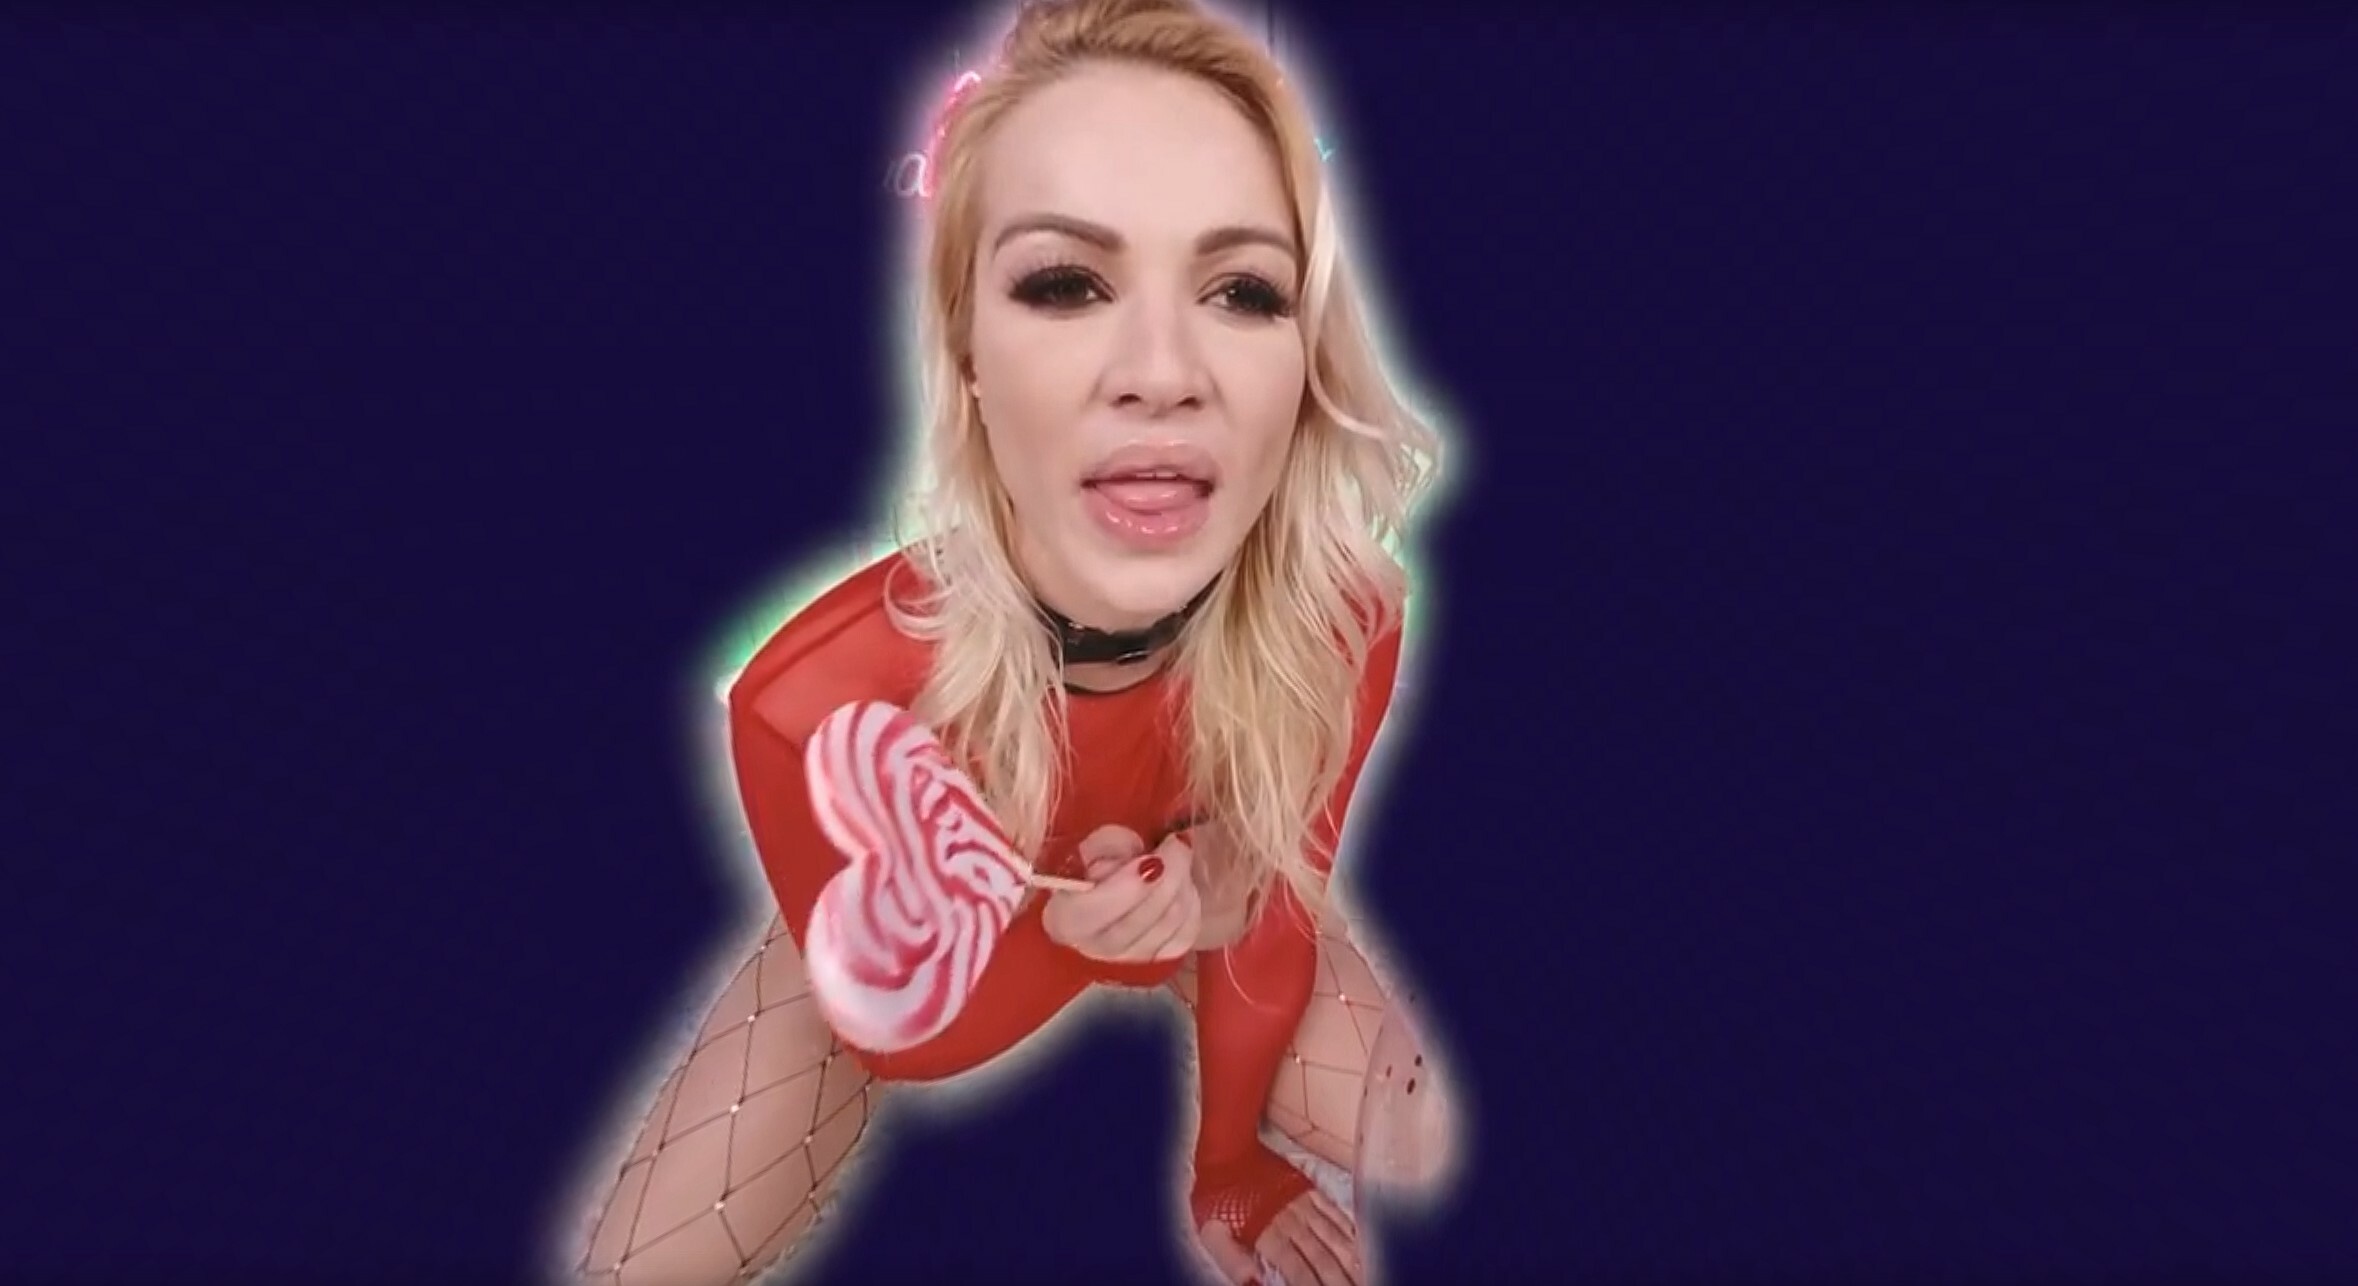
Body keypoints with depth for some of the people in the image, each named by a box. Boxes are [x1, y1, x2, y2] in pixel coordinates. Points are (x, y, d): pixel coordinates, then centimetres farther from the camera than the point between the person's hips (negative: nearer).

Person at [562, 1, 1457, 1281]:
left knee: (1450, 1160, -2)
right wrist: (1073, 934, -39)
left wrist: (1230, 1168, 2)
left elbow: (1268, 910, -14)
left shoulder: (1345, 615, -32)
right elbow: (906, 1036, -18)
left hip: (1196, 901, 2)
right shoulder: (818, 700, -39)